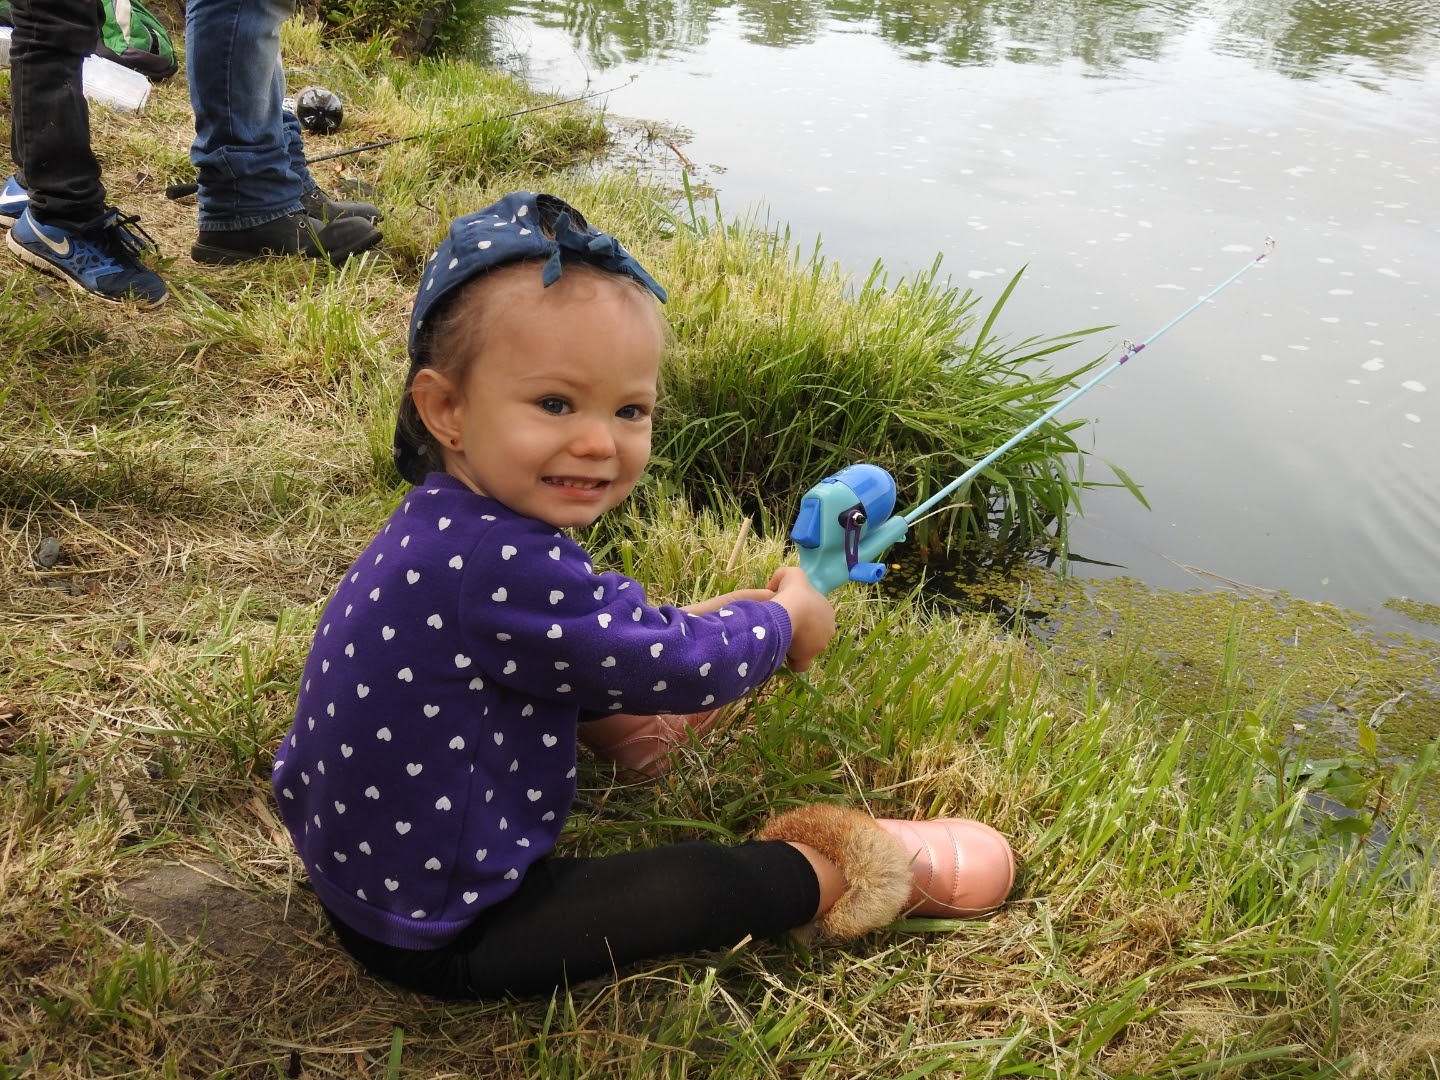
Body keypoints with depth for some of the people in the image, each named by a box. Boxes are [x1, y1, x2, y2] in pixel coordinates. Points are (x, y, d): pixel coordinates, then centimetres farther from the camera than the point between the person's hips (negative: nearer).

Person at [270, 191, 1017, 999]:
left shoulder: (447, 523, -7)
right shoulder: (497, 568, -35)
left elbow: (596, 639, 9)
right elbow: (674, 666, -22)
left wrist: (713, 621, 7)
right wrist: (786, 619, -3)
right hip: (440, 942, -9)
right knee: (699, 883, 0)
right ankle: (844, 872, 21)